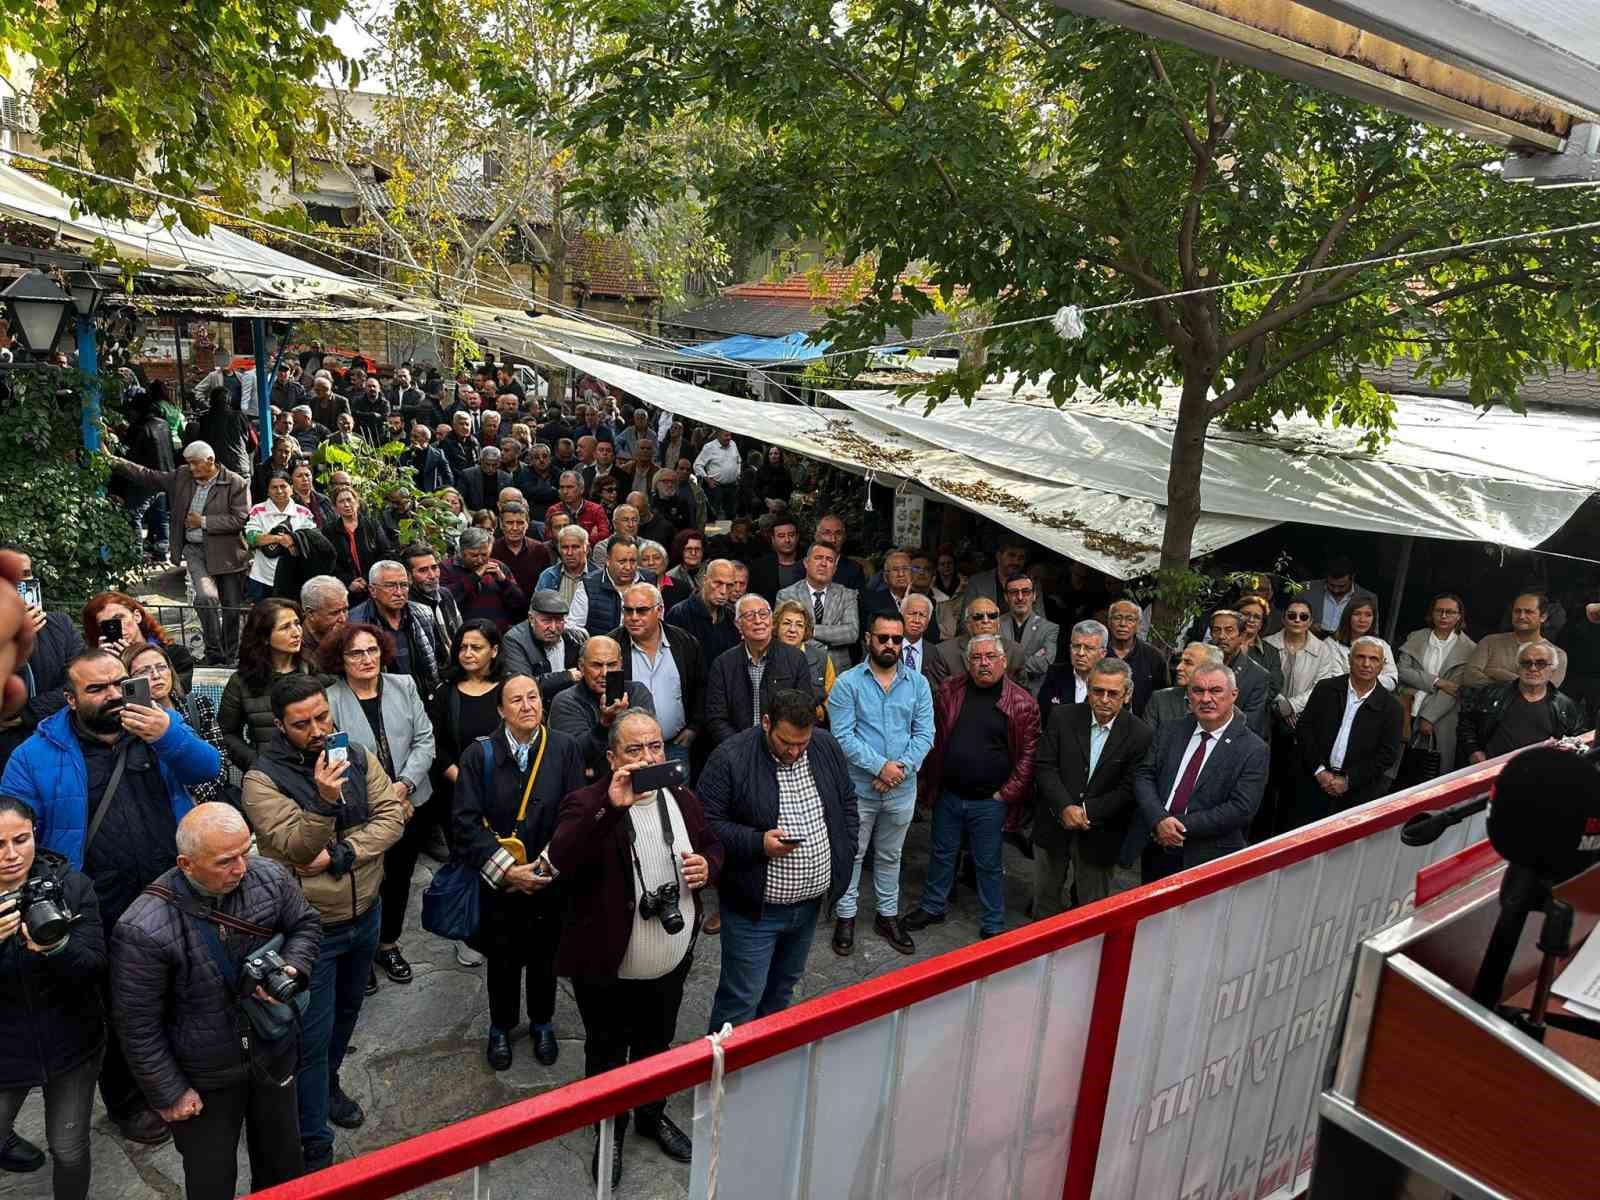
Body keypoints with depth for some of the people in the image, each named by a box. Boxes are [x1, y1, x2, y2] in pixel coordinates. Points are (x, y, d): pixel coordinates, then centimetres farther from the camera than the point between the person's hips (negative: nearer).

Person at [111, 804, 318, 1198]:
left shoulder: (270, 878, -18)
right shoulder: (144, 931, -29)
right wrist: (169, 1093, -9)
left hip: (274, 1057, 4)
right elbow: (139, 1025, -18)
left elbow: (305, 925, 1)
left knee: (284, 1166, 24)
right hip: (204, 1081, -3)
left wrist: (290, 969, -19)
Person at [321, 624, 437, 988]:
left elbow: (425, 740, -1)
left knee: (399, 877, 18)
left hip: (412, 804, 4)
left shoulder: (404, 685, -1)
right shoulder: (329, 699, -13)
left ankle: (388, 943, 38)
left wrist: (404, 785, -14)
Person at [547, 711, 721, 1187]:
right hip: (608, 967, -4)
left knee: (657, 1046, 25)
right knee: (606, 1053, 17)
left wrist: (707, 866, -10)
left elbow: (712, 846, 13)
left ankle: (653, 1114, 50)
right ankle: (609, 1132, 40)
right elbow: (561, 861, -35)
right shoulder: (587, 803, -19)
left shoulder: (682, 799, -2)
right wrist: (611, 807, -43)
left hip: (671, 962, 5)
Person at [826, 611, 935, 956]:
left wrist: (901, 769, -17)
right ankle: (845, 917, 25)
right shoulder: (847, 683, -8)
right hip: (858, 788, -3)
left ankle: (888, 916, 33)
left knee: (890, 856, 18)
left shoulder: (918, 683, 1)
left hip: (902, 790, 3)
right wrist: (880, 766, -21)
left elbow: (924, 734, -3)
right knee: (851, 855, 10)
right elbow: (843, 736, -14)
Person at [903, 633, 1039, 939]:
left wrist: (1008, 793, -10)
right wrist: (929, 781, 4)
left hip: (990, 800, -3)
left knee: (988, 864, 10)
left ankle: (994, 925, 27)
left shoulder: (1023, 703, -10)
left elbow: (1028, 753, -9)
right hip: (948, 794, 3)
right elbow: (934, 738, 6)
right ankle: (932, 908, 39)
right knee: (942, 854, 20)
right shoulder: (949, 690, -1)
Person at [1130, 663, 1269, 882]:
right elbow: (1143, 775, 0)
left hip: (1207, 860, -4)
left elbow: (1241, 809, -16)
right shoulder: (1169, 731, 5)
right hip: (1153, 850, 4)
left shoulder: (1253, 750, -8)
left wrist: (1182, 825, -18)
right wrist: (1159, 820, -18)